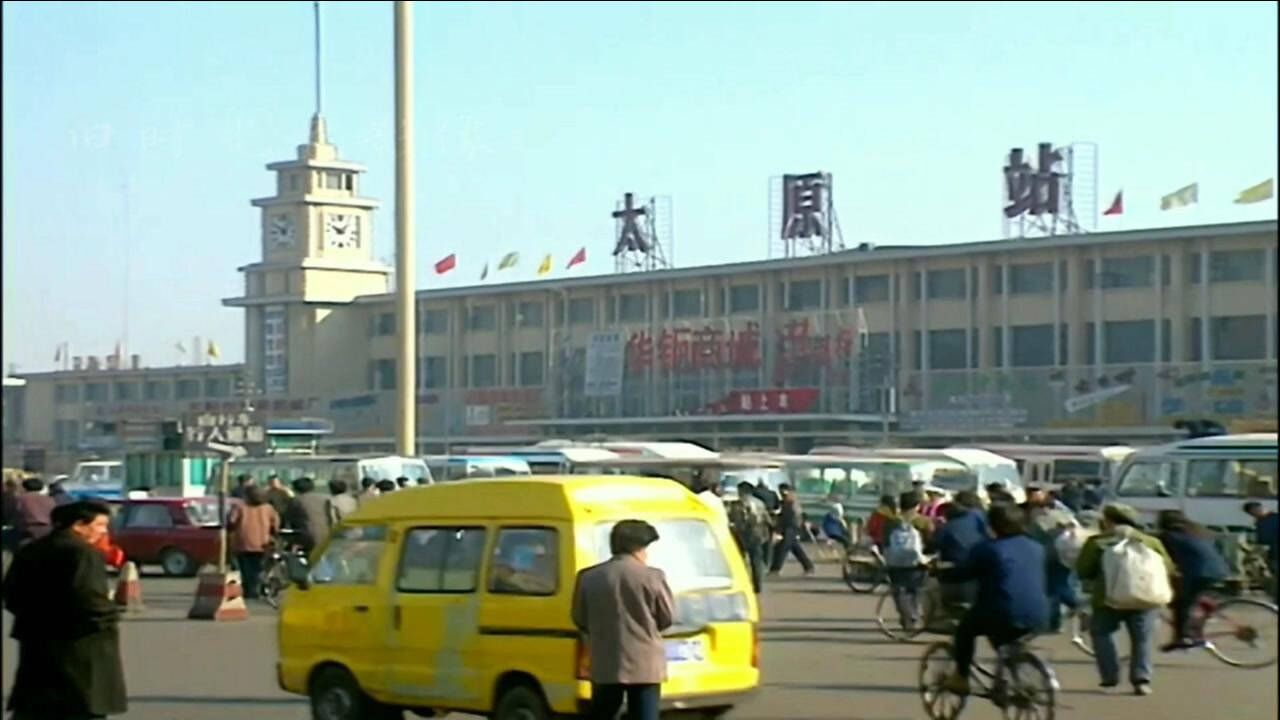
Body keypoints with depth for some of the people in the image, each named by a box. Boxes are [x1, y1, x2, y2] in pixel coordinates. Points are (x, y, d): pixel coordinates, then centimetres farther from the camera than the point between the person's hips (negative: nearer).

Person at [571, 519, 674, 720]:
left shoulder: (589, 577, 2)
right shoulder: (651, 577, -8)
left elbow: (580, 619, 9)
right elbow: (667, 617, 0)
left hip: (605, 664, 3)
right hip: (644, 665, -3)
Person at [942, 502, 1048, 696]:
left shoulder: (988, 549, -4)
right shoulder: (1036, 549, 13)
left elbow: (963, 573, 0)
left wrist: (940, 571, 19)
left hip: (1004, 615, -5)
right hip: (1037, 618, 6)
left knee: (966, 628, 21)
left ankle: (961, 678, 19)